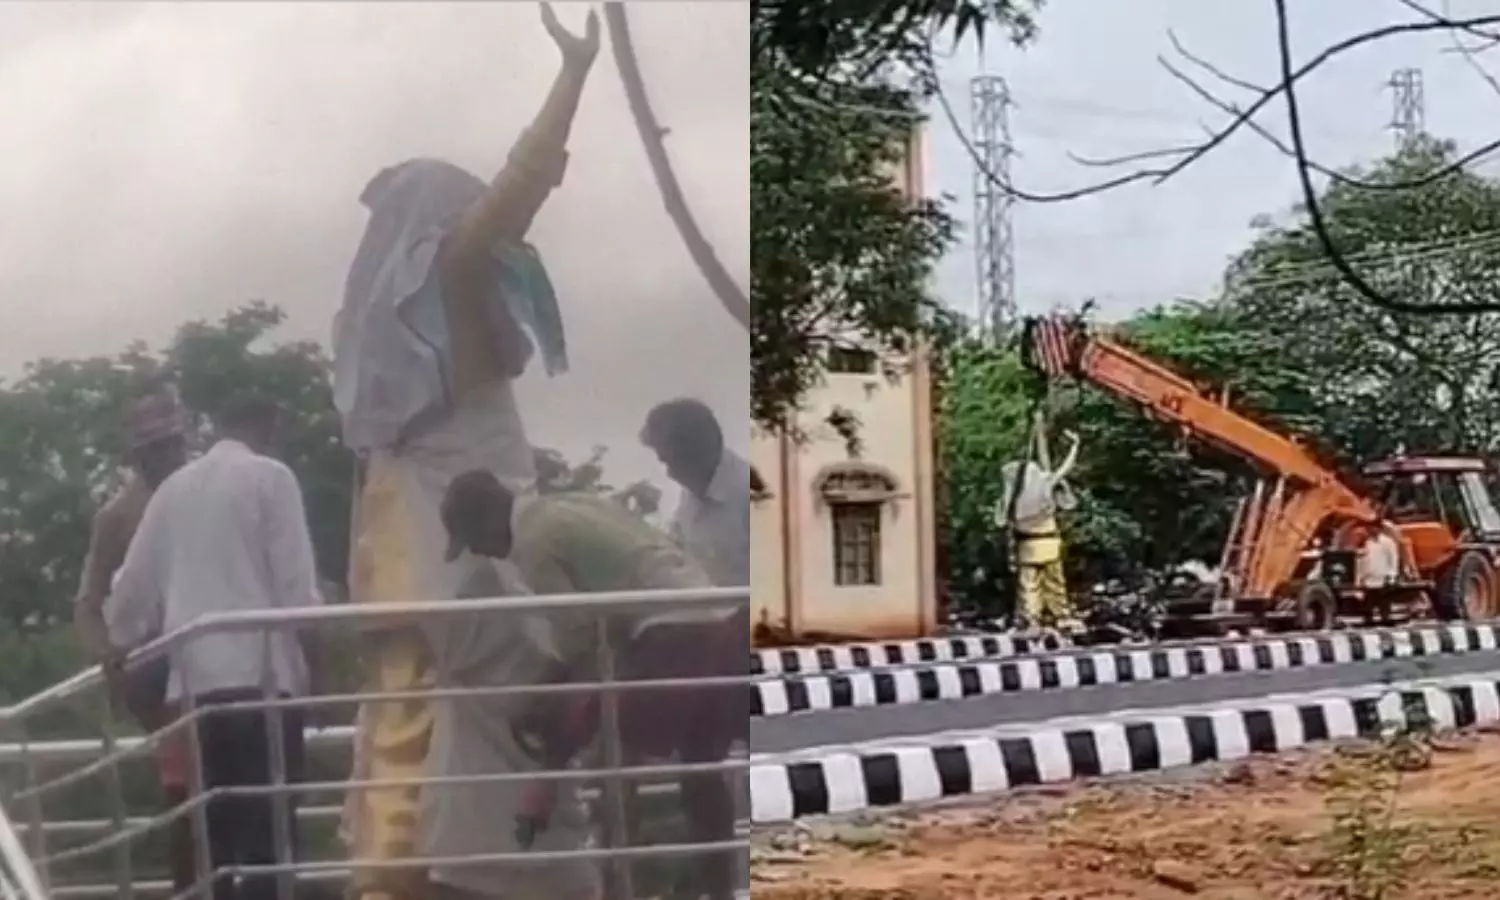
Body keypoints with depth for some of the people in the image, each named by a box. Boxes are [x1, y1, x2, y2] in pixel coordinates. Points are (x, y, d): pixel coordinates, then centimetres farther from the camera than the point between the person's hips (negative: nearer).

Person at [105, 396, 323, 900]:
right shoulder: (269, 477, 2)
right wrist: (313, 654, 1)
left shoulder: (173, 488, 17)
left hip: (193, 679, 5)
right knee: (269, 826, -7)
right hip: (258, 671, -5)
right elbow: (295, 578, -6)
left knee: (216, 827, 7)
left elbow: (135, 583, 19)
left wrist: (120, 645, 33)